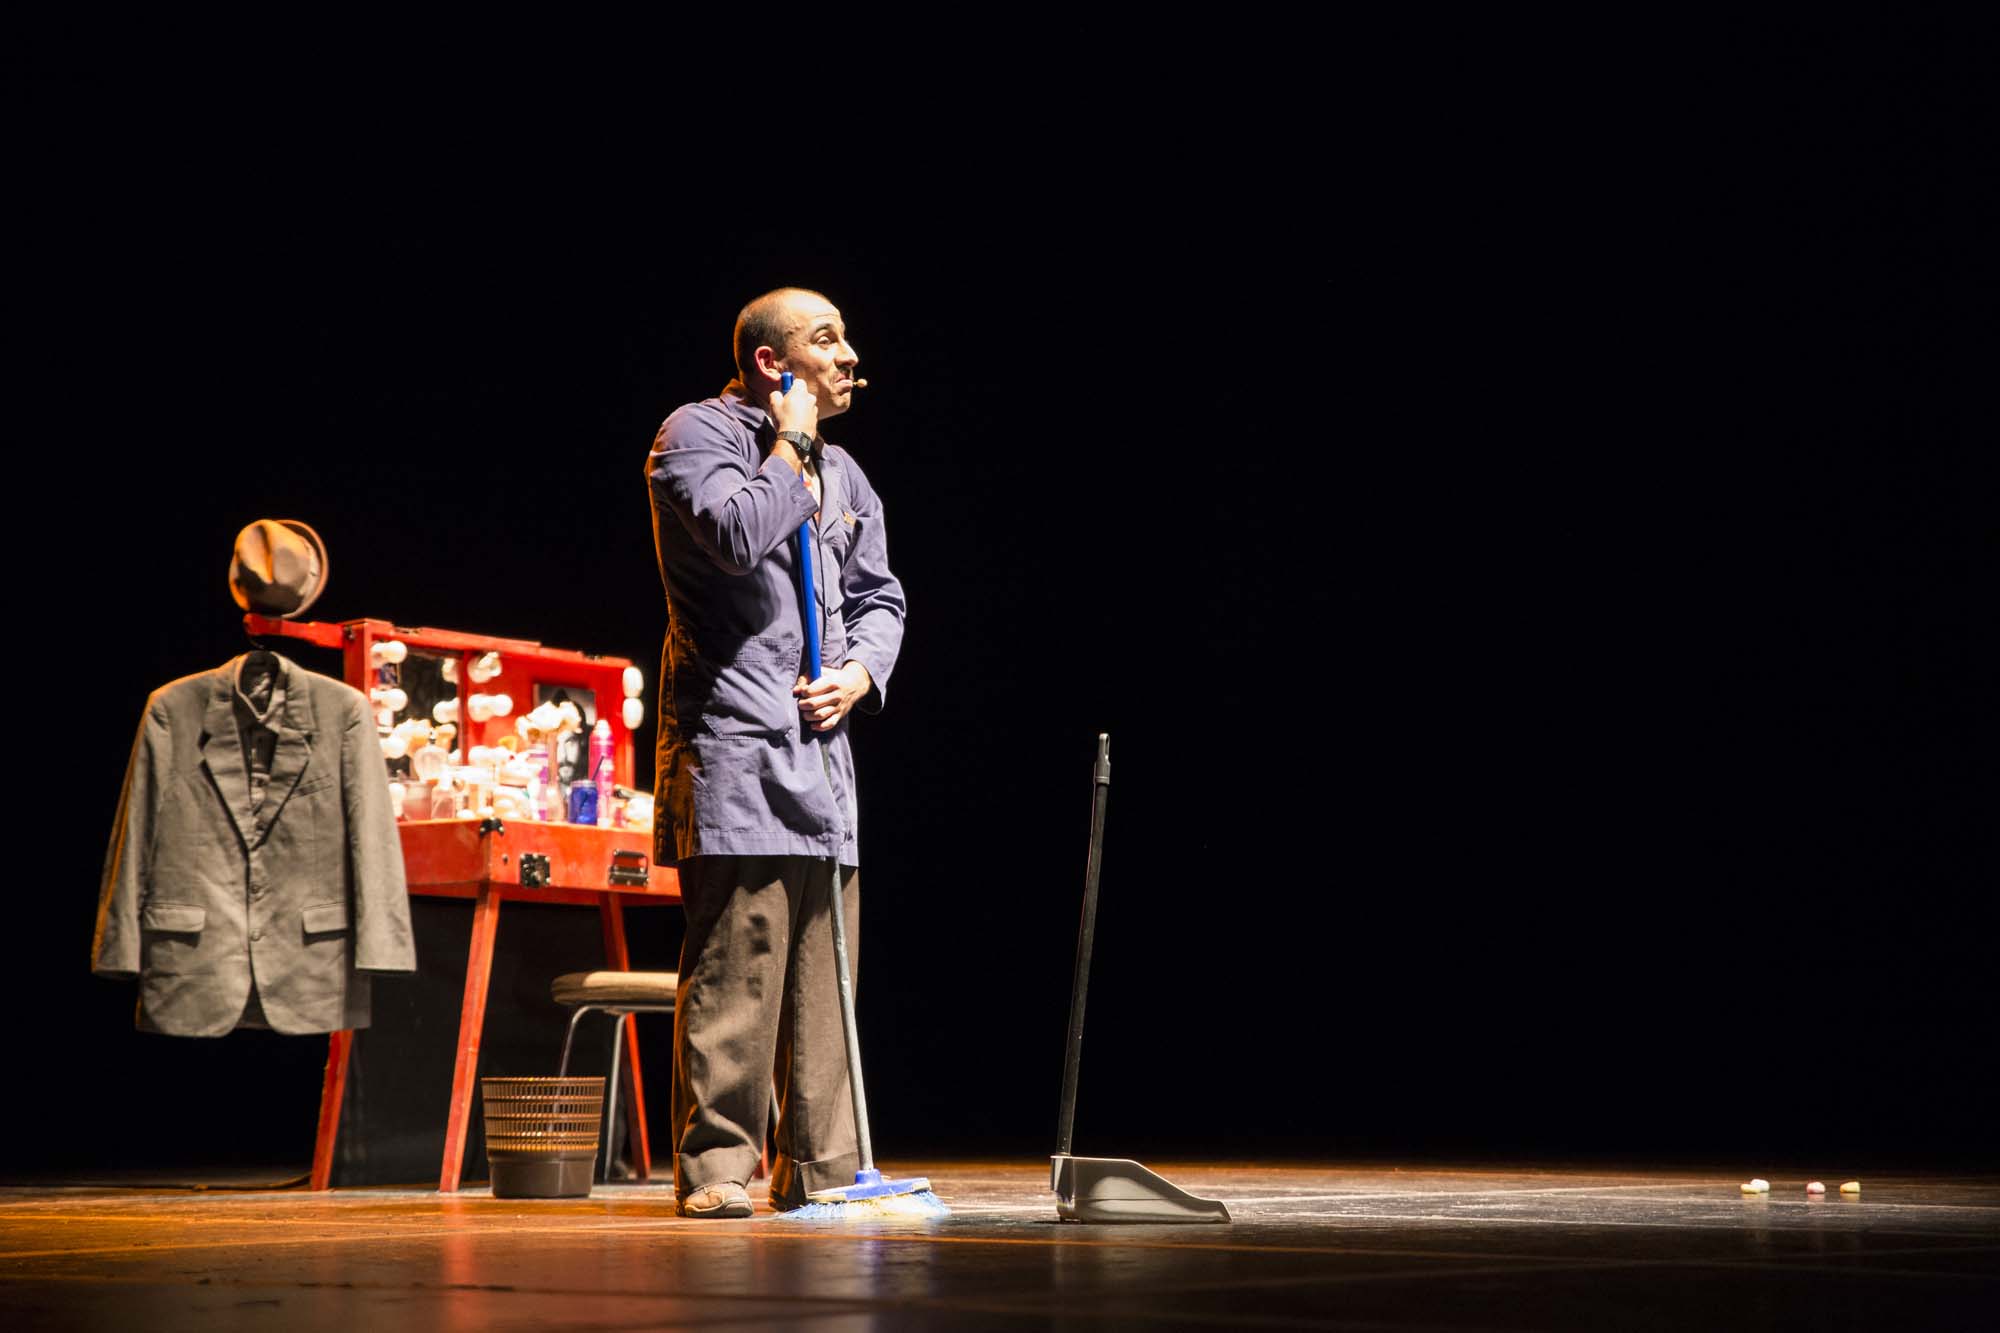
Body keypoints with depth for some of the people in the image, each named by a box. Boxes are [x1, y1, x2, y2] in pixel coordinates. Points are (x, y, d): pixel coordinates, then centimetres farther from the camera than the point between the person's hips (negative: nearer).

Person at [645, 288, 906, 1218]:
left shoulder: (842, 474, 20)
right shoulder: (696, 434, -2)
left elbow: (880, 595, 23)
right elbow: (737, 534, -20)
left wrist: (860, 672, 3)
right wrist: (789, 445, -6)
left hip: (821, 742, 7)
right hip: (731, 740, -7)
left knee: (825, 965, 6)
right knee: (731, 963, -10)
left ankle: (820, 1166, 12)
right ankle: (713, 1166, -4)